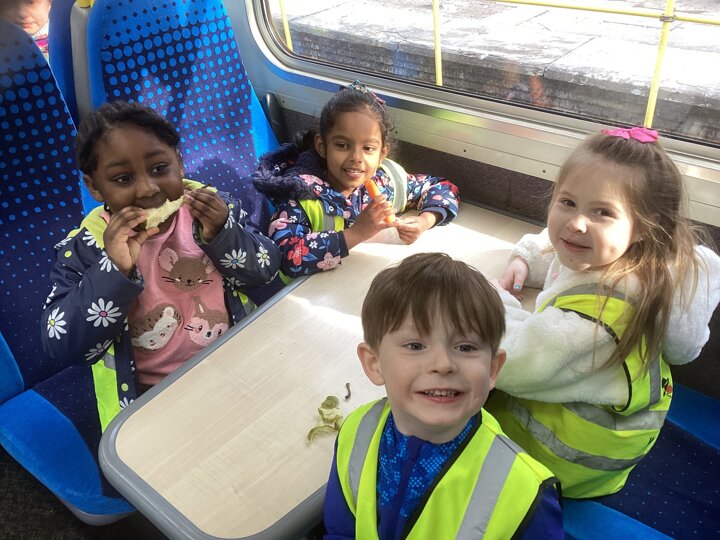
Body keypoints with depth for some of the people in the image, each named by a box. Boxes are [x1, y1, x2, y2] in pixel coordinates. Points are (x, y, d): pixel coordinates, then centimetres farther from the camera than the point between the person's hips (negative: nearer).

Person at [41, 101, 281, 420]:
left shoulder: (212, 208, -5)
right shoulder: (83, 247, -9)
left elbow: (268, 270, -2)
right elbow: (62, 347, -15)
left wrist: (222, 235, -20)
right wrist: (114, 270, -27)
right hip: (150, 396, -2)